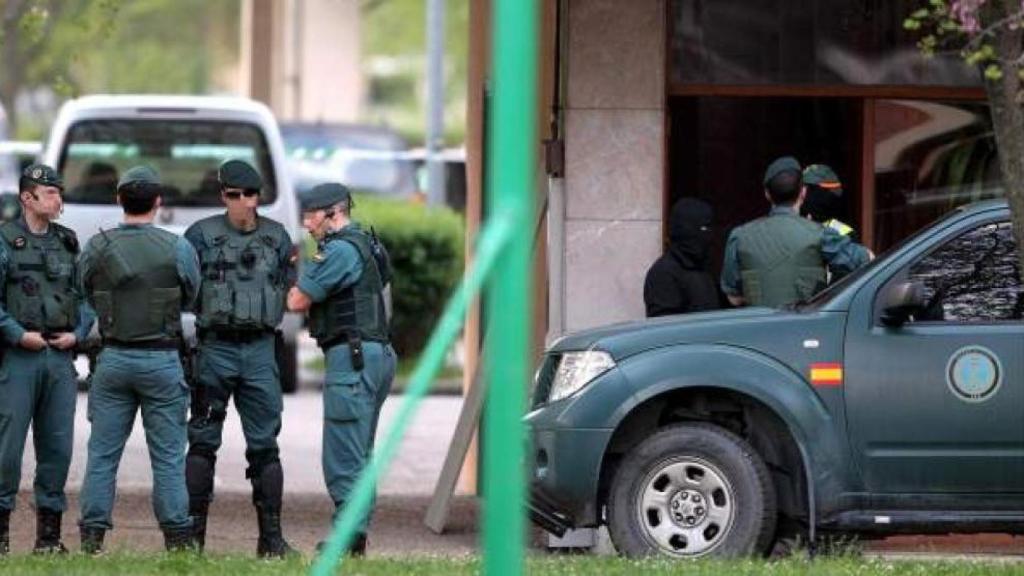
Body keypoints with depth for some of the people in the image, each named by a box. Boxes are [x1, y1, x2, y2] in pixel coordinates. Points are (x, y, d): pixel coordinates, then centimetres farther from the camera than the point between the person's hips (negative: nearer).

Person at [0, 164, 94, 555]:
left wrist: (78, 333, 0)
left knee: (57, 445, 5)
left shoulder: (68, 243, 14)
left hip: (61, 358, 5)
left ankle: (49, 532, 10)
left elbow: (86, 295, 17)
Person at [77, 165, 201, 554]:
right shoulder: (177, 249, -8)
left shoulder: (97, 248, -3)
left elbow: (86, 295, 6)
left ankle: (92, 536, 5)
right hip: (161, 360, -1)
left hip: (113, 359, 1)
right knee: (168, 456, 4)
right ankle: (177, 539, 4)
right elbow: (190, 299, 5)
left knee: (102, 453, 7)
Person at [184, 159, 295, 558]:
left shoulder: (277, 237, 9)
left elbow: (290, 291, 16)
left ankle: (271, 536, 4)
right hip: (215, 347, -2)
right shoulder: (202, 235, -1)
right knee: (203, 443, 1)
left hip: (260, 349, 2)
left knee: (265, 445, 1)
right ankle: (193, 532, 4)